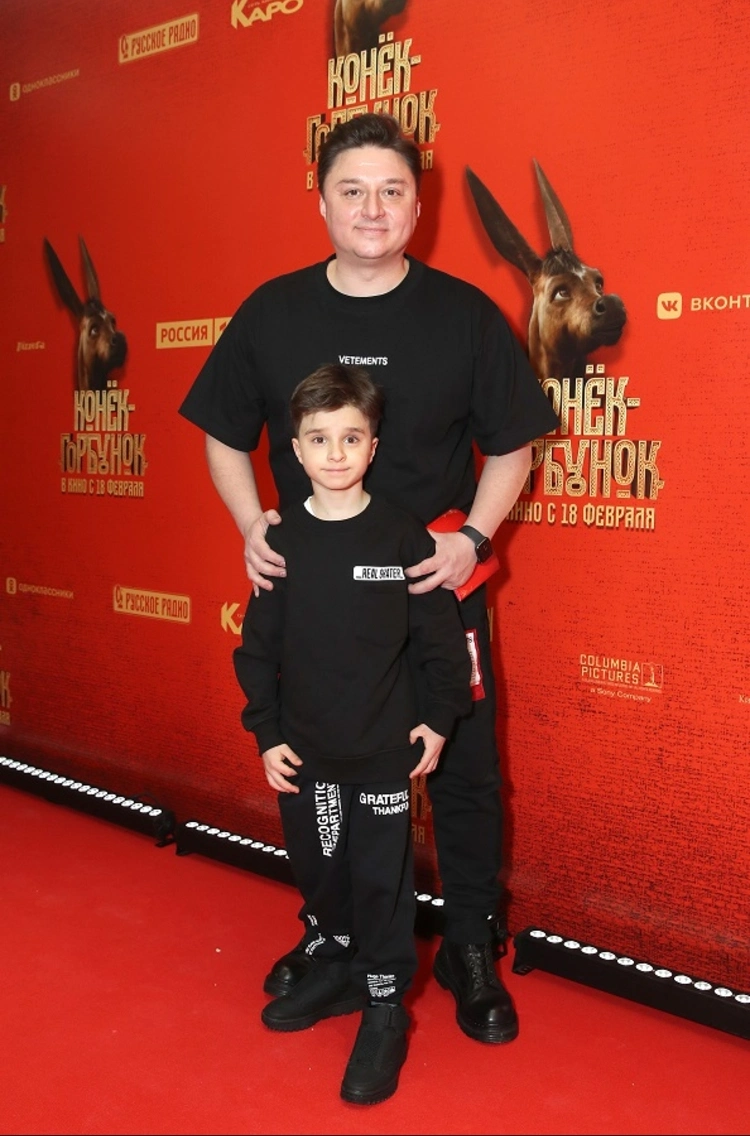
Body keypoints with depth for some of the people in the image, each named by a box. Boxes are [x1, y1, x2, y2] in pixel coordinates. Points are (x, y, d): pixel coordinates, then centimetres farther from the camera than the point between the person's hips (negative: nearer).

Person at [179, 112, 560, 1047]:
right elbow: (224, 436, 8)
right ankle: (330, 933, 37)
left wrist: (472, 536, -14)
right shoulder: (271, 313, 0)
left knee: (463, 774, 7)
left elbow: (510, 447, 1)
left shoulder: (465, 314, -5)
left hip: (438, 589, -1)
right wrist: (252, 526, -8)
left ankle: (472, 952, 27)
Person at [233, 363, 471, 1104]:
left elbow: (440, 637, -4)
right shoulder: (279, 541, -4)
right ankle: (336, 967, 42)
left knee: (382, 878, 5)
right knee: (316, 866, 18)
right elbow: (258, 645, 1)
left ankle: (384, 1009, 23)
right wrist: (265, 732, -1)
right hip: (303, 750, 3)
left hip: (385, 749, -3)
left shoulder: (403, 537, -10)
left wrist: (440, 718, -3)